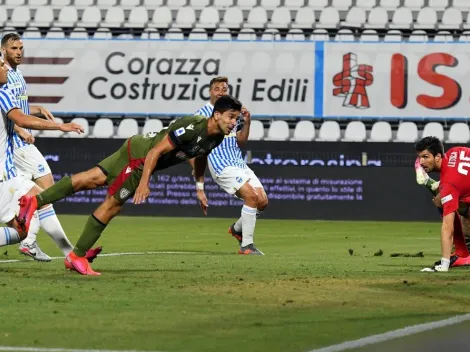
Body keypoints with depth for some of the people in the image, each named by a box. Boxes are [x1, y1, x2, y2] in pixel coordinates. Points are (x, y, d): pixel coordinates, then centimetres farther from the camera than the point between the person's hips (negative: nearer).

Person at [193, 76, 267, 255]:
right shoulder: (202, 114, -2)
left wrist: (247, 123, 2)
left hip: (239, 163, 7)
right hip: (222, 166, -7)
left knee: (262, 201, -2)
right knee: (251, 196, -22)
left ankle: (237, 228, 25)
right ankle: (246, 245, -16)